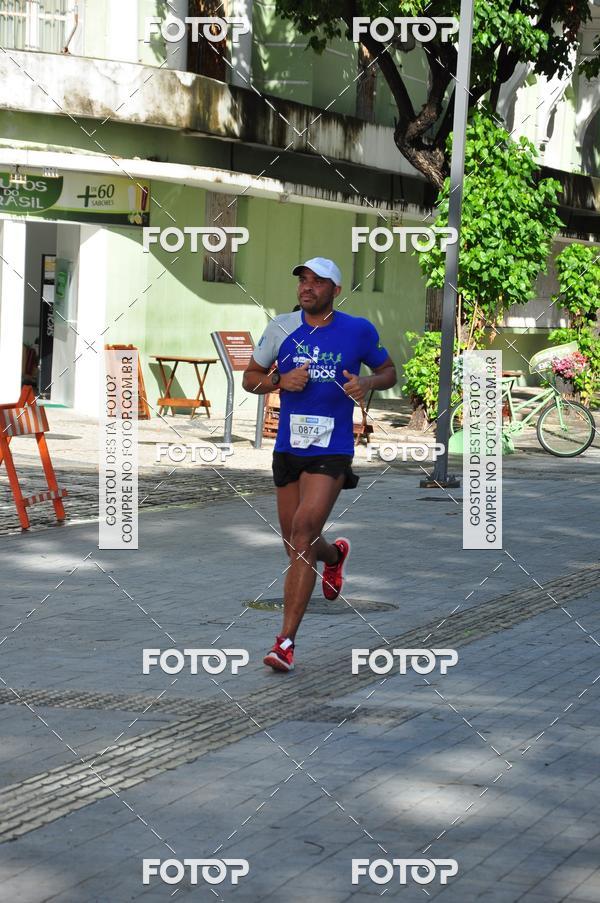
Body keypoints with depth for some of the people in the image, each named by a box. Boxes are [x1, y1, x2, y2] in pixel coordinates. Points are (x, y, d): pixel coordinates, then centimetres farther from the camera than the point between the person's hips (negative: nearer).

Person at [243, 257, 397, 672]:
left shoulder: (359, 330, -2)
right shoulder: (282, 327, 2)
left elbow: (389, 371, 12)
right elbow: (250, 378, 10)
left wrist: (367, 383, -10)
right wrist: (280, 380, -11)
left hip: (332, 452, -4)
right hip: (288, 448, 4)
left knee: (303, 535, -18)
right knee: (297, 545, 14)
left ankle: (286, 640, -14)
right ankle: (334, 554, 53)